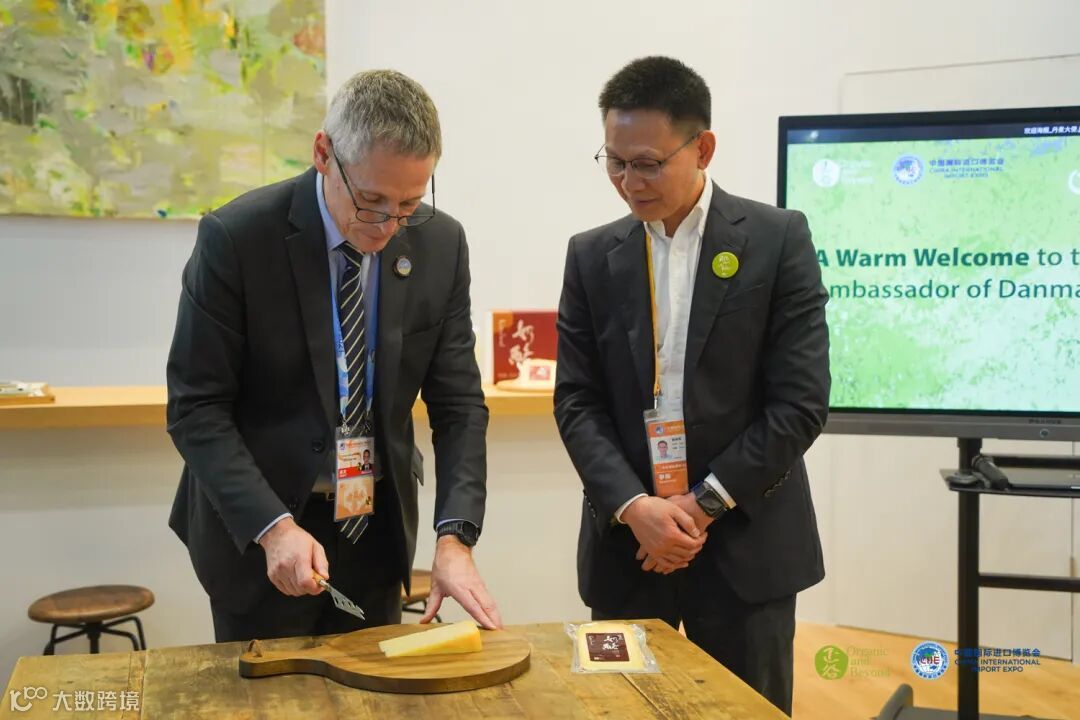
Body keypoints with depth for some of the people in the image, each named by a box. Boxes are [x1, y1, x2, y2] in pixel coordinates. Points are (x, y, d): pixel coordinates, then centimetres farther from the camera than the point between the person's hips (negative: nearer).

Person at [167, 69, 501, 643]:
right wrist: (273, 527, -25)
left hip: (376, 527, 3)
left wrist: (454, 537, -16)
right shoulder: (236, 238, -18)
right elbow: (196, 408, -15)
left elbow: (458, 403, -5)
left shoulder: (441, 244, -8)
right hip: (255, 530, -3)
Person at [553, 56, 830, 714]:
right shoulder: (592, 257, 5)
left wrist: (703, 505, -11)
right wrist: (634, 507, -13)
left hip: (744, 546, -2)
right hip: (625, 544, 3)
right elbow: (577, 401, 1)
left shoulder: (778, 239, -4)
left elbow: (801, 401, -8)